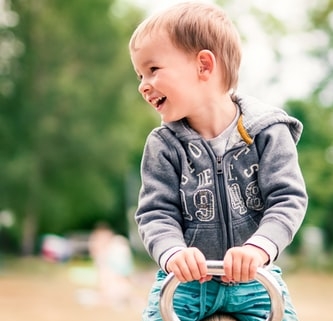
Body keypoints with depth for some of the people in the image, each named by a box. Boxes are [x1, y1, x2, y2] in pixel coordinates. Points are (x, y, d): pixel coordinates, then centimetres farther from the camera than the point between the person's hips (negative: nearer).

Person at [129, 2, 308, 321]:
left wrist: (258, 247, -32)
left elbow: (288, 199, -14)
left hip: (252, 279, -1)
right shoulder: (163, 145, -4)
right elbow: (156, 213, -8)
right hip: (185, 280, 1)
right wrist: (173, 252, -30)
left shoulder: (267, 132, -9)